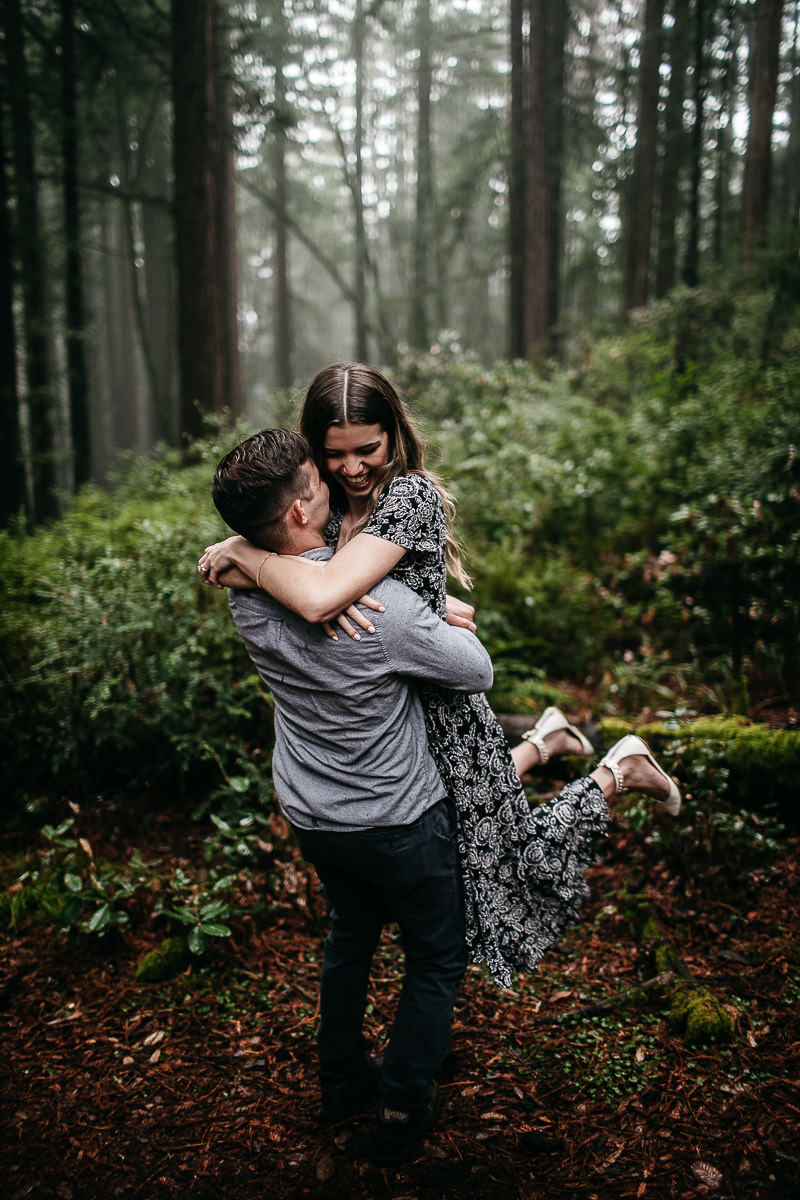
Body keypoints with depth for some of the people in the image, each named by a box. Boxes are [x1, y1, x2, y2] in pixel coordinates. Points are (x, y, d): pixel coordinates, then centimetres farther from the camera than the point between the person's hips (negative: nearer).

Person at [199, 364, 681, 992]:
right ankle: (541, 741, 42)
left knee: (502, 869, 10)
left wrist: (241, 552, -23)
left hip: (439, 713, -8)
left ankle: (618, 773, 29)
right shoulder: (328, 498, -1)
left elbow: (320, 597, -38)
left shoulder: (411, 494, -24)